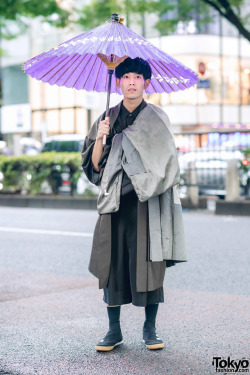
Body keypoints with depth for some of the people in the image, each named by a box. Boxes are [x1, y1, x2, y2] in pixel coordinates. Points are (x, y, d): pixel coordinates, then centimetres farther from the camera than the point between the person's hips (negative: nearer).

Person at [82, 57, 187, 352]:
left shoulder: (157, 118, 5)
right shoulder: (108, 119, 10)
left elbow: (167, 162, 5)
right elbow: (95, 166, 5)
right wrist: (99, 139, -9)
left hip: (147, 200, -2)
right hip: (115, 200, 2)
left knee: (150, 262, -3)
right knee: (113, 262, 0)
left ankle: (150, 328, 10)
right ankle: (114, 330, 10)